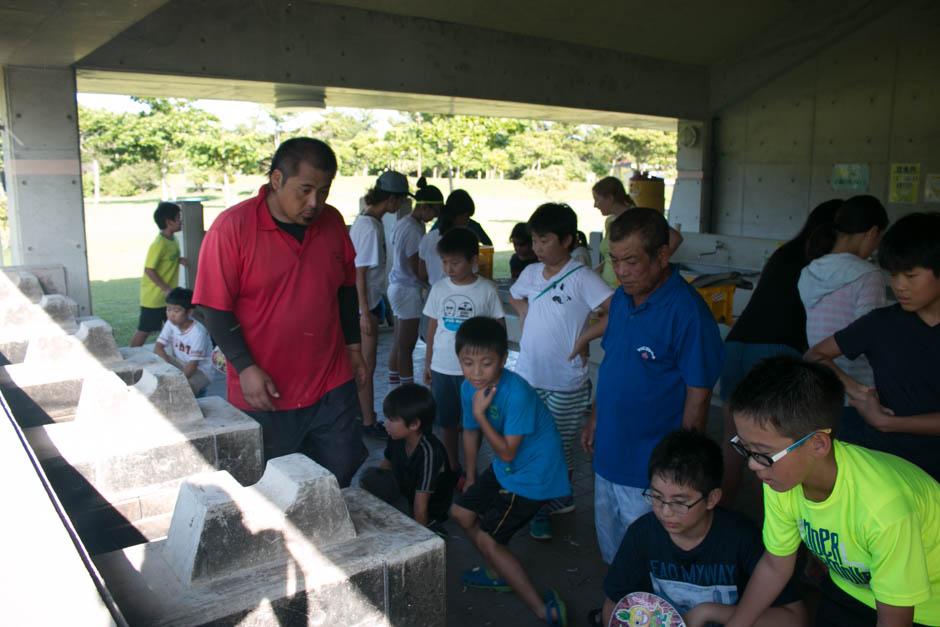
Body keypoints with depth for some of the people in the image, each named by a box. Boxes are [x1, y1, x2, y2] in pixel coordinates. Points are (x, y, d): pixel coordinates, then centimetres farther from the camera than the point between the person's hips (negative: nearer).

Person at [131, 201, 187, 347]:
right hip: (154, 298, -8)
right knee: (145, 331, 3)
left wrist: (180, 260, -2)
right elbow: (149, 270, -21)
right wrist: (166, 289, -21)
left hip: (169, 297, 8)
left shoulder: (173, 240, 6)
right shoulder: (158, 244, -22)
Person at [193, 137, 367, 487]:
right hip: (263, 394, -4)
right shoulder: (232, 227, -11)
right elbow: (215, 308, -11)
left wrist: (353, 346, 15)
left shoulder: (332, 222, 4)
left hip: (332, 388, 4)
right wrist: (245, 368, -18)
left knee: (343, 474, 12)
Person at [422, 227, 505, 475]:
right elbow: (432, 327, 8)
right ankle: (453, 468, 30)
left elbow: (500, 326, 0)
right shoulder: (439, 289, 1)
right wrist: (428, 363, 10)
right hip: (442, 368, 3)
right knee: (447, 421, 13)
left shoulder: (487, 289, -8)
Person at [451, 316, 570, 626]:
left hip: (534, 475, -9)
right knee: (461, 511, 15)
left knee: (486, 539, -5)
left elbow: (507, 452, -26)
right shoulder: (469, 388, -7)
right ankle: (498, 574, 36)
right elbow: (471, 432, 11)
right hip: (504, 470, 9)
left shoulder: (516, 393, -32)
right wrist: (470, 478, 20)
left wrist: (480, 413, -29)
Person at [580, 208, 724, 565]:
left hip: (651, 470, -7)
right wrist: (595, 418, 16)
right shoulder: (621, 298, 3)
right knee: (611, 548, 23)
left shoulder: (687, 311, -21)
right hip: (608, 454, 7)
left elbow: (698, 395, -17)